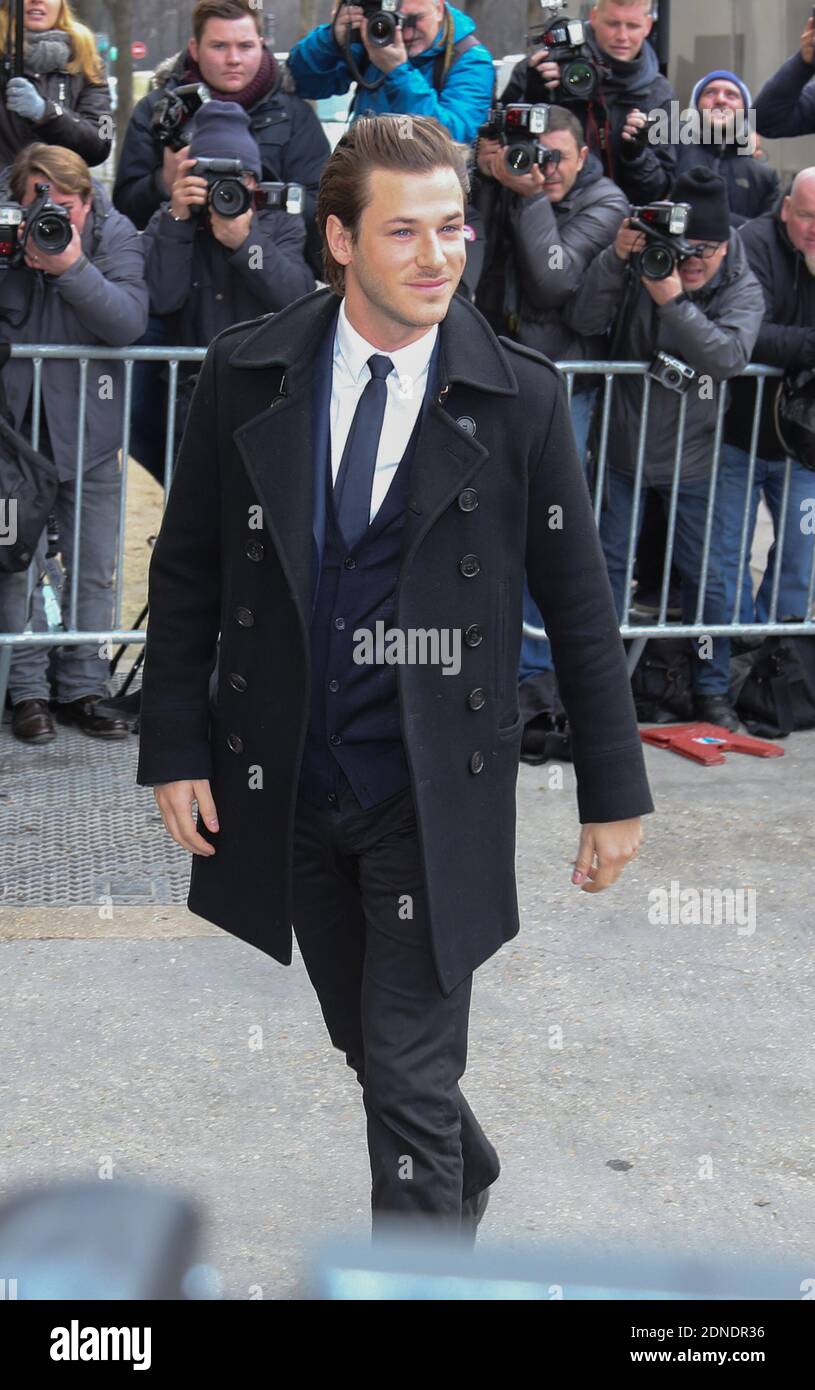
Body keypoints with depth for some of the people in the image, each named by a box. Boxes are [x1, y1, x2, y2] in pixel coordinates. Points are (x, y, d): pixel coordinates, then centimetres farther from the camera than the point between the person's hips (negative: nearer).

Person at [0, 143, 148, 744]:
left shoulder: (118, 238, -6)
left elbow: (129, 323, -19)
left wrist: (72, 267, -31)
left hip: (91, 434, 1)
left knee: (95, 572, 7)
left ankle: (83, 690, 19)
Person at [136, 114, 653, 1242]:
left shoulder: (520, 398, -8)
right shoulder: (246, 374, -3)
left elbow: (579, 604, -3)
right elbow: (187, 569, 4)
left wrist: (614, 792, 0)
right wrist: (176, 748, -1)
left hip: (436, 794, -3)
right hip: (287, 788, 3)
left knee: (412, 1078, -3)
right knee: (368, 1045, 20)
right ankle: (467, 1173, 49)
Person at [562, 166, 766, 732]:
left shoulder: (742, 287, -12)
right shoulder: (643, 264, -10)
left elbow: (729, 356, -29)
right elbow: (586, 319, -19)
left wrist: (673, 300, -38)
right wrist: (616, 259, -32)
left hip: (693, 456, -1)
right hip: (625, 445, 1)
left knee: (705, 573, 6)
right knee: (611, 561, 8)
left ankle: (713, 688, 19)